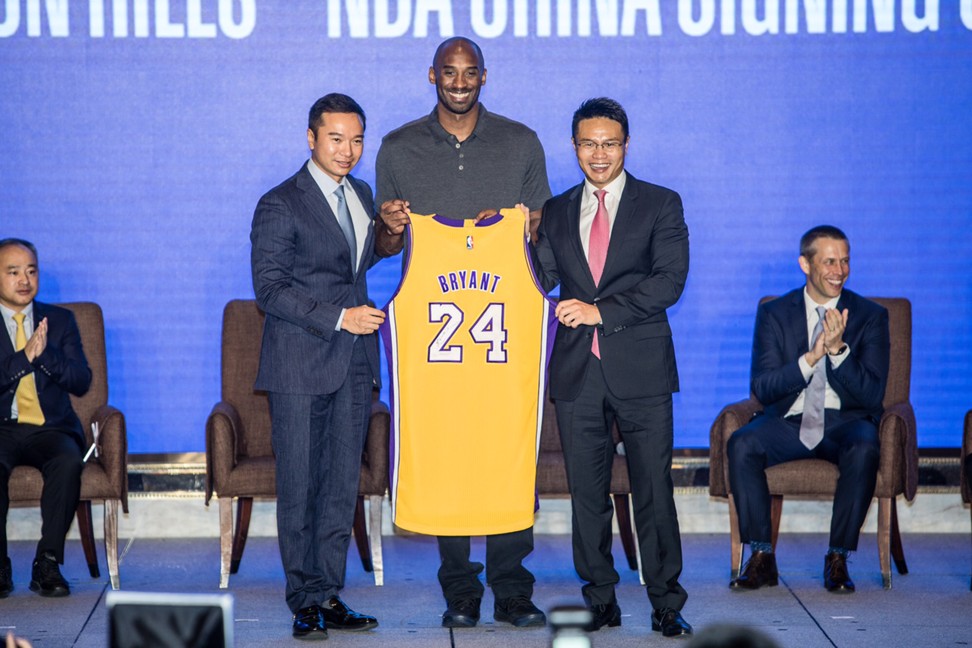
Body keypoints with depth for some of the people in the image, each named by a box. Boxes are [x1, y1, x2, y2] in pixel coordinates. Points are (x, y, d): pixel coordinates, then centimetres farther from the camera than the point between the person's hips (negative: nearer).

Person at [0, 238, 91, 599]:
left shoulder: (60, 321, 15)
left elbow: (81, 382, 3)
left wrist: (45, 352, -13)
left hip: (51, 429, 1)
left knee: (68, 461, -33)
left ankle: (48, 563, -25)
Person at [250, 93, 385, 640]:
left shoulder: (362, 195, 14)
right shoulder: (280, 205, -7)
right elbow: (270, 288, -12)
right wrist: (339, 318, -17)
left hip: (353, 362, 6)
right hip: (300, 366, -6)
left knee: (342, 485, 6)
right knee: (299, 487, -2)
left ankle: (330, 595, 13)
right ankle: (306, 601, 6)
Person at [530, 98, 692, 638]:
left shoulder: (661, 205, 4)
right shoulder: (556, 212, 14)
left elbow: (669, 281, -8)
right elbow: (544, 282, 9)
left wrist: (601, 309, -14)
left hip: (640, 369, -3)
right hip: (577, 370, 3)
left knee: (654, 489, -2)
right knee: (587, 493, 6)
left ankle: (667, 604, 7)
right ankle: (601, 602, 15)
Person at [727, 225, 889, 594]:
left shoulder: (871, 316, 4)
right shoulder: (774, 314, 6)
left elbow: (872, 396, -5)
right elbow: (762, 389, -4)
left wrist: (838, 350, -20)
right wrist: (810, 358, -20)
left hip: (845, 422, -1)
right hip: (789, 422, 1)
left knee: (864, 449, -35)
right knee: (741, 444, -29)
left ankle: (838, 560, -22)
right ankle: (761, 557, -20)